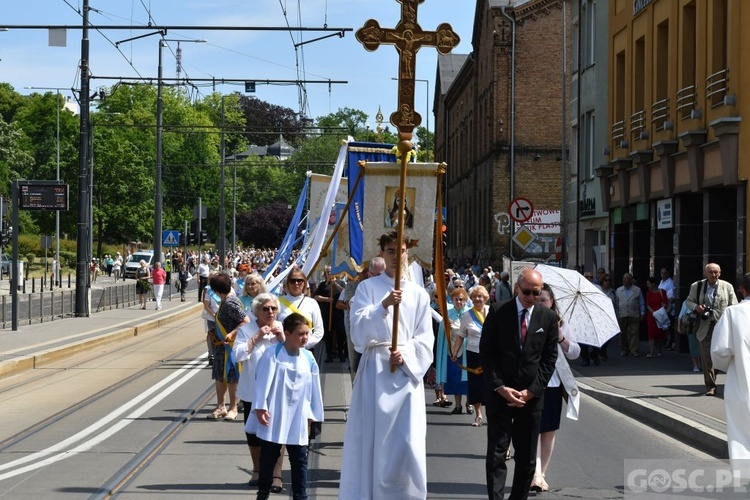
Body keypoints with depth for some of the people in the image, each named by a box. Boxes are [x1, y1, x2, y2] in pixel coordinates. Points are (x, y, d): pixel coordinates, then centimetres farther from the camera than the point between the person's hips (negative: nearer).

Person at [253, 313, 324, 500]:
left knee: (300, 460, 6)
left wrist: (312, 413, 10)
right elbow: (263, 380, -10)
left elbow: (314, 387, 8)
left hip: (297, 420, 3)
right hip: (274, 418, -3)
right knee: (268, 457, 11)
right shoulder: (272, 355, -11)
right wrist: (260, 407, -12)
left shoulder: (308, 358, 1)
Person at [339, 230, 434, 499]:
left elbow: (425, 339, 7)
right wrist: (383, 306, -23)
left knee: (407, 441, -5)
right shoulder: (367, 288, 4)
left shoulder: (418, 293, 9)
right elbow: (358, 328, -8)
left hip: (407, 370, 1)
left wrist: (406, 355, -11)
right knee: (370, 436, -2)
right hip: (375, 369, -1)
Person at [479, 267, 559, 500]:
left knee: (527, 459, 7)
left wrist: (531, 391, -6)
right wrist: (500, 387, -10)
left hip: (531, 397, 2)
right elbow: (486, 353, -1)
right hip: (499, 394, -2)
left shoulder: (548, 317, 3)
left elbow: (549, 358, 3)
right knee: (497, 454, -7)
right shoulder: (498, 312, -2)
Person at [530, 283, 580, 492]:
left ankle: (541, 474, 20)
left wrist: (561, 339, -9)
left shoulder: (560, 325, 9)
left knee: (549, 431, 9)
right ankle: (536, 475, -14)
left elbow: (575, 352, 8)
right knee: (533, 429, -9)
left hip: (554, 384, 4)